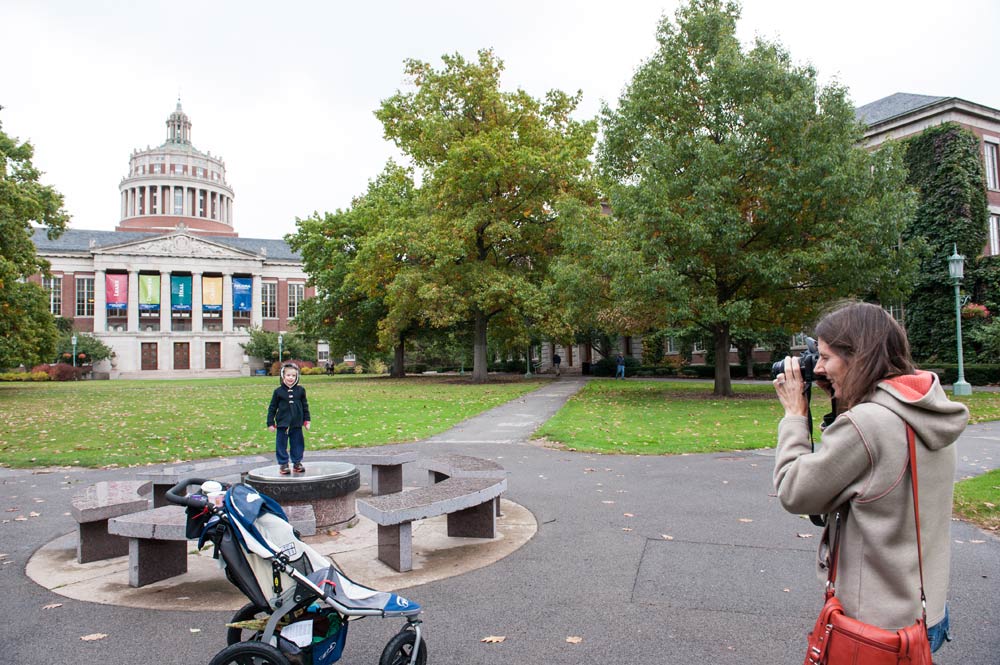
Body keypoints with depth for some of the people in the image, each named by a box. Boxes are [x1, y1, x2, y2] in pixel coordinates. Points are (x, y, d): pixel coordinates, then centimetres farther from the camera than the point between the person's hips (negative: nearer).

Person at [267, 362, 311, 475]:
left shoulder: (300, 390, 2)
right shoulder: (278, 391, -2)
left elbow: (305, 406, 10)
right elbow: (272, 408, 2)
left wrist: (306, 421, 8)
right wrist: (270, 423, 0)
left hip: (297, 424, 1)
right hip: (282, 424, -1)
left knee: (297, 444, 8)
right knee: (282, 444, 4)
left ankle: (297, 463, 21)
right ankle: (283, 464, 15)